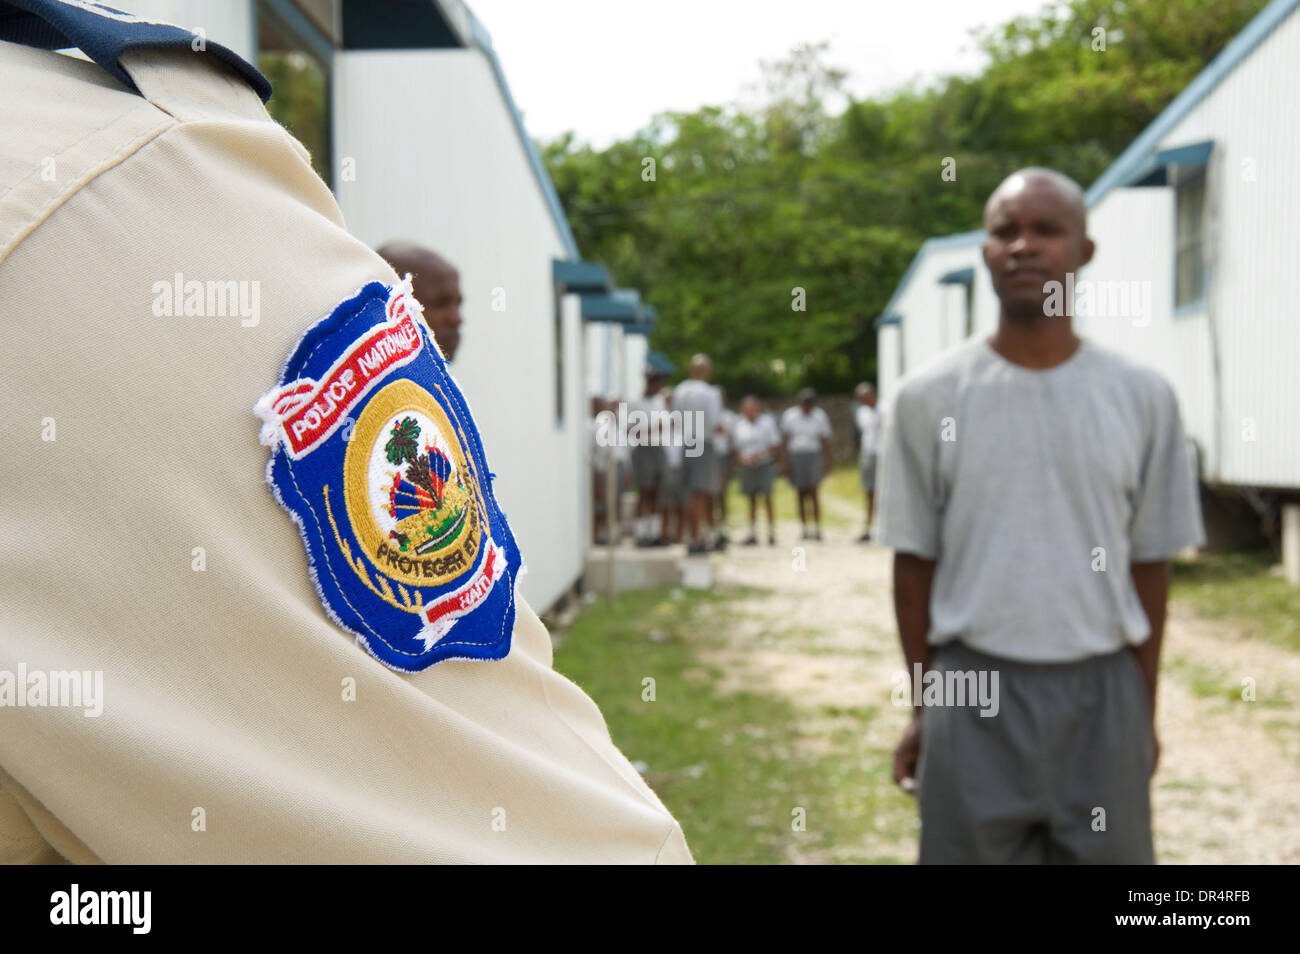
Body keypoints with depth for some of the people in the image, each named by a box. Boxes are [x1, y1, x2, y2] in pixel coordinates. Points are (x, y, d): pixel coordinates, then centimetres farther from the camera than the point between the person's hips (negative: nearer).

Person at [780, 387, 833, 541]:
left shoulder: (820, 416, 5)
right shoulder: (789, 415, 4)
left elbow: (825, 442, 7)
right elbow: (784, 441, 5)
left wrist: (827, 462, 2)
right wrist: (785, 463, -1)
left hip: (814, 456, -1)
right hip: (795, 456, 1)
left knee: (813, 492, -12)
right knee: (801, 494, 2)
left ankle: (817, 528, -12)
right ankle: (804, 529, 8)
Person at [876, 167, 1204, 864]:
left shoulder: (1142, 397, 1)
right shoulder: (928, 395, -2)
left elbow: (1148, 565, 6)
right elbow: (915, 562, 3)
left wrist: (1145, 711, 7)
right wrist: (922, 707, 5)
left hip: (1102, 689, 1)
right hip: (973, 689, -1)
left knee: (1109, 851, 7)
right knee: (970, 849, 7)